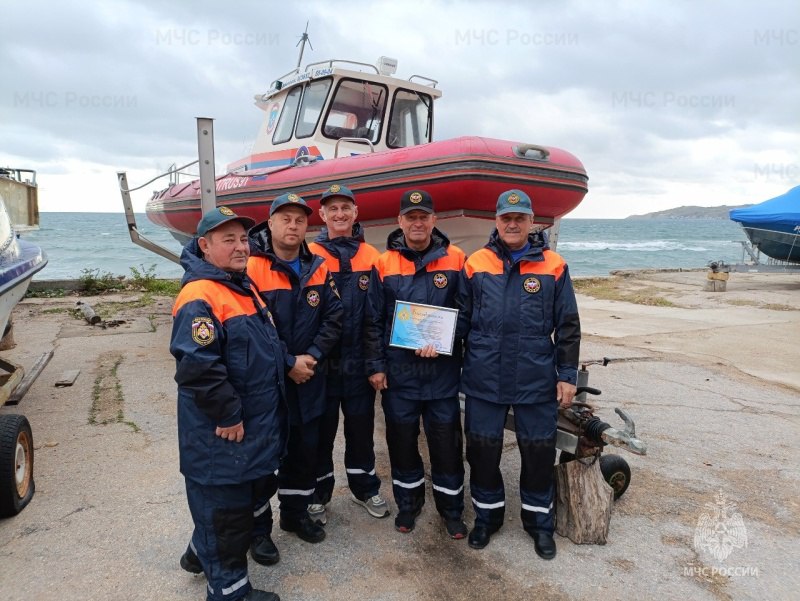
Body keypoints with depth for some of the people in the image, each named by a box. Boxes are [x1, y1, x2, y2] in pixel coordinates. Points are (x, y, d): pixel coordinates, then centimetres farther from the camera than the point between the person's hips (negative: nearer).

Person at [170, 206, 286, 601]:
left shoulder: (244, 288, 9)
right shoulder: (199, 298, -24)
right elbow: (197, 366, -31)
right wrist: (228, 414, -23)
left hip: (257, 426, 11)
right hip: (222, 434, -11)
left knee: (256, 490, 25)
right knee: (224, 506, 6)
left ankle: (202, 553, 47)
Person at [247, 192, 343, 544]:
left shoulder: (318, 268, 5)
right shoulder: (251, 267, -12)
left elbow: (334, 317, 2)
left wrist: (312, 356, -10)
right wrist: (288, 364, -16)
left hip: (309, 382, 5)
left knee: (306, 448, 16)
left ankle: (296, 513, 37)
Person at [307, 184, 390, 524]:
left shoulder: (371, 258, 3)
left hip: (359, 362, 2)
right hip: (321, 363, -2)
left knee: (361, 427, 15)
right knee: (321, 430, 11)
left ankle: (364, 488, 36)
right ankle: (318, 495, 30)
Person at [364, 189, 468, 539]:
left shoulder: (455, 260, -1)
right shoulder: (384, 264, 1)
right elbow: (373, 321, 2)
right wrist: (375, 366, -1)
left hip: (443, 370, -1)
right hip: (398, 371, 1)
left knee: (447, 440, 7)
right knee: (401, 438, 13)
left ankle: (451, 508, 27)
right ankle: (408, 503, 33)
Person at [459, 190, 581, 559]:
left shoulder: (553, 266, 1)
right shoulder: (476, 264, 2)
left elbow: (567, 327, 4)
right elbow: (460, 318, 6)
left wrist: (567, 375, 2)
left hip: (536, 380, 0)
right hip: (483, 379, 1)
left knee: (539, 451, 11)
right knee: (482, 449, 11)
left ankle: (539, 521, 33)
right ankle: (487, 515, 34)